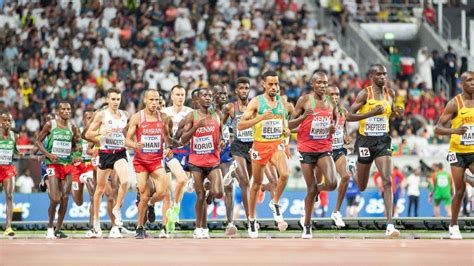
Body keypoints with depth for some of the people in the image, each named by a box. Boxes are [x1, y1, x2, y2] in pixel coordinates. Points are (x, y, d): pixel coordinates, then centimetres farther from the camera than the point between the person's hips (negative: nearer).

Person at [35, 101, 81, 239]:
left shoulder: (72, 127, 8)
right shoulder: (50, 125, -2)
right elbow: (38, 141, 2)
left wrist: (77, 141, -5)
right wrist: (48, 154, -12)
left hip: (67, 164, 4)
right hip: (53, 164, -4)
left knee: (65, 199, 0)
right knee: (55, 199, -13)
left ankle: (58, 229, 11)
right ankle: (50, 226, 8)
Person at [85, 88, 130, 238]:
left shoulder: (125, 115, 7)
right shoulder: (101, 115, -4)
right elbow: (87, 134, -3)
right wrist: (100, 132, -20)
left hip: (120, 153, 2)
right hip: (105, 153, -2)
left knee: (125, 181, -24)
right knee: (100, 189, 8)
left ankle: (117, 208, -2)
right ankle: (96, 220, 24)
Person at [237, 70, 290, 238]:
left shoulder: (281, 102, 6)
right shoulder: (256, 102, -7)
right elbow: (240, 125, -13)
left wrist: (286, 130, 4)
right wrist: (261, 118, -24)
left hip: (277, 144, 2)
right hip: (260, 144, -2)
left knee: (284, 174, -25)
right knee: (257, 183, 9)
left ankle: (275, 204, -1)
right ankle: (251, 219, 24)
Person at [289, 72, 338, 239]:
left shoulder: (331, 103, 8)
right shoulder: (304, 100, -3)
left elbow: (336, 122, 23)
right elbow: (290, 125, -3)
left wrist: (334, 129, -1)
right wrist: (303, 116, -22)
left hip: (325, 149, 3)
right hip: (307, 149, -3)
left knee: (332, 184, -18)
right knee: (311, 190, -3)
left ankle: (318, 189, 18)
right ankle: (307, 227, 11)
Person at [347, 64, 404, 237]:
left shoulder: (390, 94, 5)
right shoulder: (365, 94, -9)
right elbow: (349, 117, -14)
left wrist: (397, 113, 0)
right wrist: (371, 113, -25)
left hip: (383, 140, 2)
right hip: (365, 140, -2)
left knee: (387, 181, -15)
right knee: (362, 187, 12)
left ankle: (390, 225, -20)